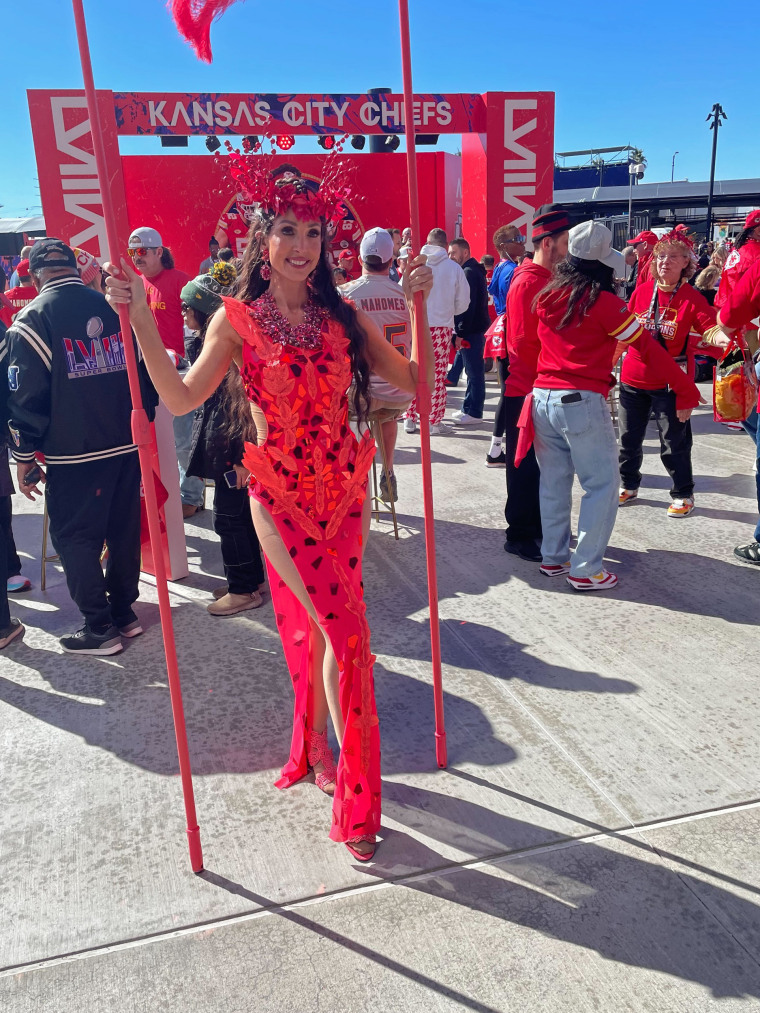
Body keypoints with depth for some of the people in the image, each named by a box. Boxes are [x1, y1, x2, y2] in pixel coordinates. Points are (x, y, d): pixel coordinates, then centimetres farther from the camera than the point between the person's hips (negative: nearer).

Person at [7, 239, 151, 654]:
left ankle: (100, 628, 9)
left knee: (74, 538, 6)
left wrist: (24, 456, 1)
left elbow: (26, 396, -7)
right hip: (127, 445, 5)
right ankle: (124, 612, 26)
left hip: (73, 455, -5)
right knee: (124, 531, 15)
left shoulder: (32, 319, -7)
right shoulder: (115, 306, 5)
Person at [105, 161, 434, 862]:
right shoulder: (238, 319, -3)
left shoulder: (343, 317, 5)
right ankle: (356, 800, 8)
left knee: (313, 629, 12)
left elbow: (414, 379, 4)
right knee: (347, 634, -8)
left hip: (342, 493, 3)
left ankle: (315, 748, 37)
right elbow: (181, 398, -13)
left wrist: (418, 306, -3)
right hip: (280, 497, -3)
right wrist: (141, 320, -19)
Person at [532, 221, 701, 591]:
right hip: (583, 402, -6)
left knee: (554, 480, 16)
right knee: (601, 485, 4)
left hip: (543, 396, 6)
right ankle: (586, 570, 5)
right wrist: (687, 390, 2)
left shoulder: (547, 296, 8)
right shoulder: (602, 301, -8)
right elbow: (647, 347, -5)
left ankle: (553, 557, 25)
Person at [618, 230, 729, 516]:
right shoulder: (642, 291, 2)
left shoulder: (692, 298, -7)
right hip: (633, 377, 4)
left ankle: (683, 495, 20)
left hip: (670, 382, -4)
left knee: (674, 443, 3)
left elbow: (710, 330, -15)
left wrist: (721, 337, -37)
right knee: (629, 437, 15)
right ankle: (628, 485, 34)